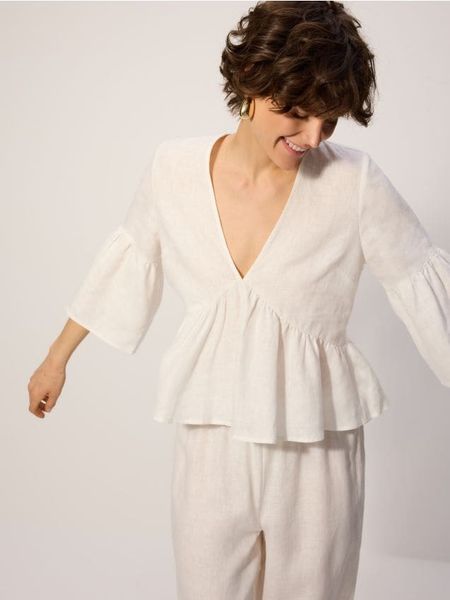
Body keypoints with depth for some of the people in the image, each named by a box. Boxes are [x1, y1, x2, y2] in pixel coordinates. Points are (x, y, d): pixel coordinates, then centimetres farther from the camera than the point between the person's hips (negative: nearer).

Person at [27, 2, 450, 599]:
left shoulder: (354, 181, -13)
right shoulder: (174, 168, -6)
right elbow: (129, 254, 10)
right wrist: (57, 357, 20)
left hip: (318, 444, -1)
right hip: (210, 440, 2)